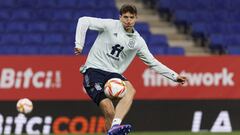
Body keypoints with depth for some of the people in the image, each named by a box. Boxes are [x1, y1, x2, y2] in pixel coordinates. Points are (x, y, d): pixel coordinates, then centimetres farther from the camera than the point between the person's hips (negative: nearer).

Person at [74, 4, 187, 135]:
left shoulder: (138, 41, 11)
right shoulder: (110, 25, -1)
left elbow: (153, 63, 16)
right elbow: (84, 21, -3)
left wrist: (174, 76, 10)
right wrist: (79, 44, -12)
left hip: (113, 74, 4)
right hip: (94, 69, -3)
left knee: (130, 91, -31)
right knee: (109, 111, -24)